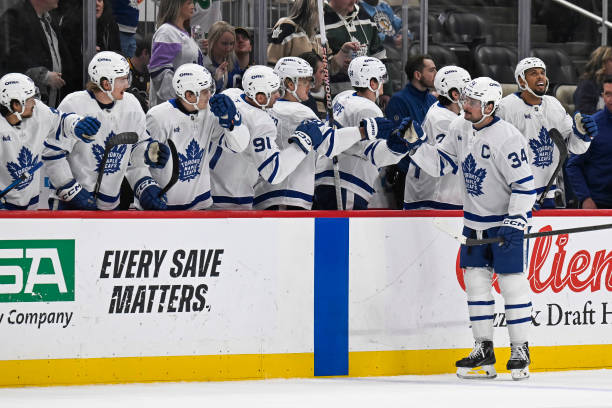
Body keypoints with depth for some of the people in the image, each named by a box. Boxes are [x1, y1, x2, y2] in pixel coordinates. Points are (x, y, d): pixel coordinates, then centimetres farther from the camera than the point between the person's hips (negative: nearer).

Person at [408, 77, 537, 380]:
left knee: (511, 282, -5)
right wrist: (416, 145, -6)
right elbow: (440, 164, 9)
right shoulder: (459, 129, 1)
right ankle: (483, 350, 13)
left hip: (506, 220, -7)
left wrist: (515, 222, -23)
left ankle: (520, 351, 2)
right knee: (475, 280, 6)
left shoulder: (507, 138, -20)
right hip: (474, 221, 7)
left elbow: (525, 184, -19)